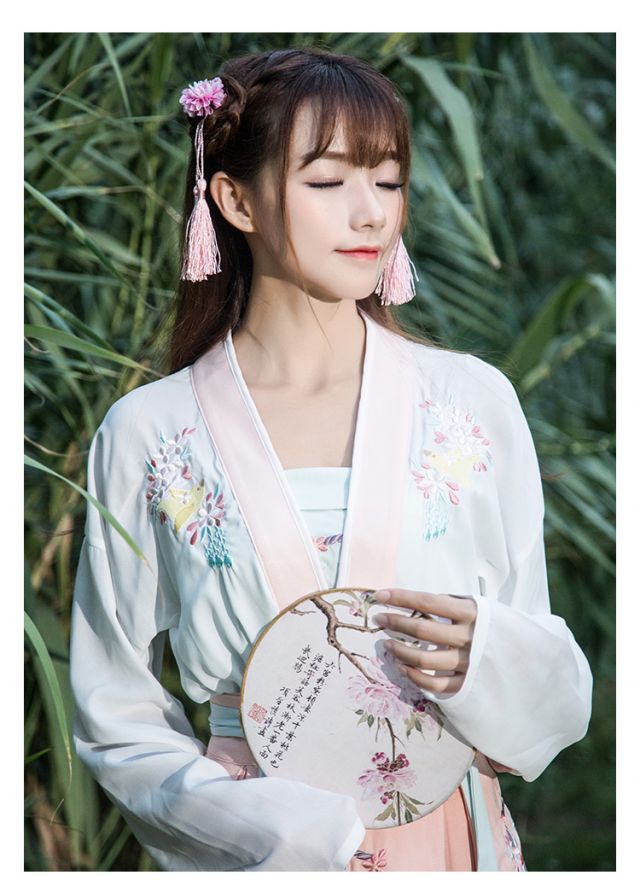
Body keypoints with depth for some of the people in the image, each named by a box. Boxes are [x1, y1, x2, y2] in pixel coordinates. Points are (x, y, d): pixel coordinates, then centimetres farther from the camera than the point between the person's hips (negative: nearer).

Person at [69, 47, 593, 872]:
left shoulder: (473, 402, -4)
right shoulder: (147, 436, -7)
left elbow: (558, 698, 1)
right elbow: (117, 720, -4)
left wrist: (486, 656, -21)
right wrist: (287, 834, -18)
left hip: (456, 838, 2)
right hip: (257, 854, -1)